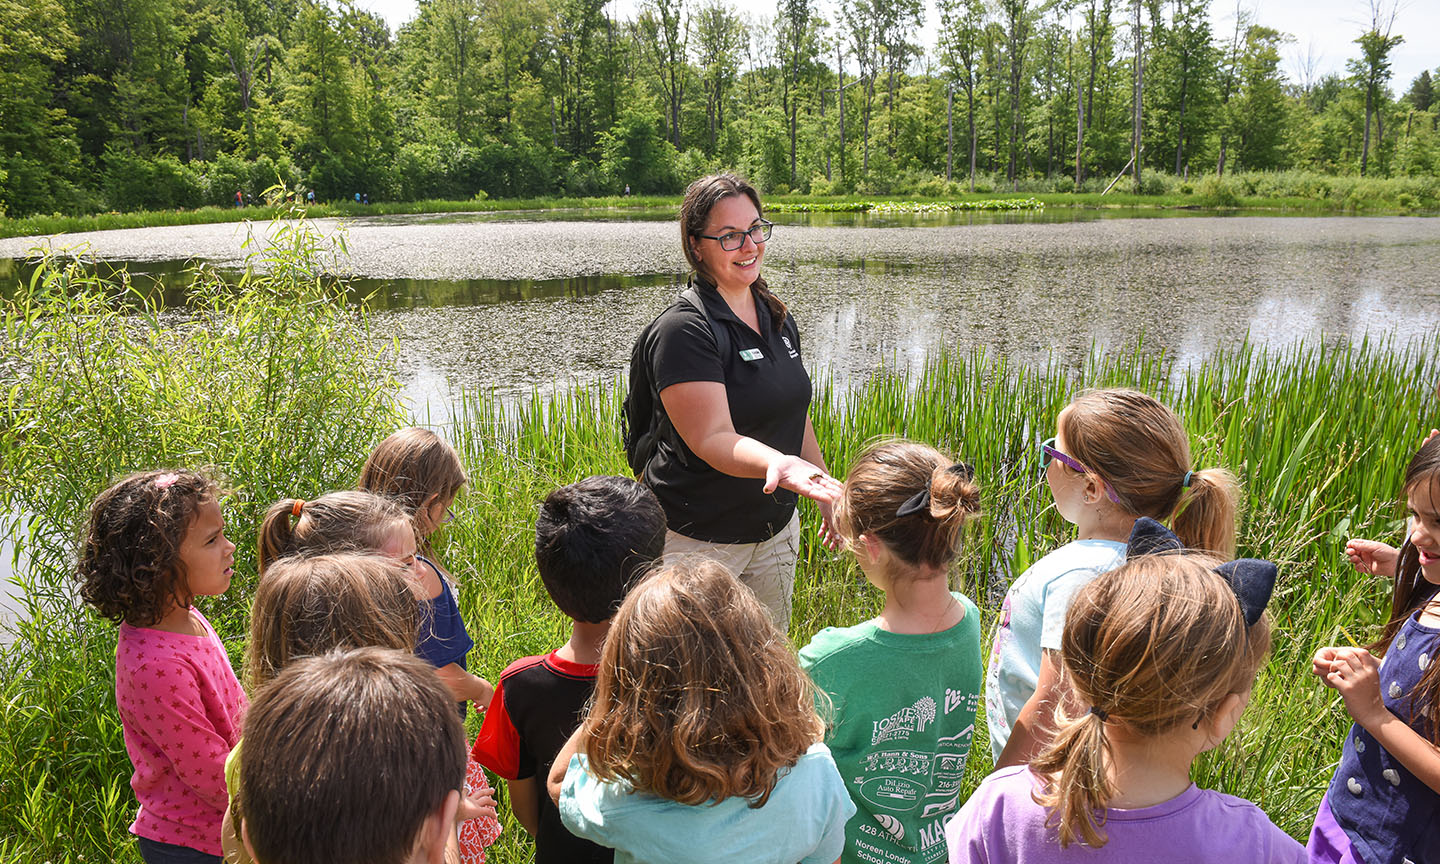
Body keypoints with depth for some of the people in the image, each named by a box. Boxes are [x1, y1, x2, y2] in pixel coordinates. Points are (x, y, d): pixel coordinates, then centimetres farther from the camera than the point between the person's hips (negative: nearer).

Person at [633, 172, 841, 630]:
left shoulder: (777, 318, 7)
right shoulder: (684, 330, -18)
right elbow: (712, 438, -27)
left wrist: (828, 494, 18)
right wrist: (777, 465, -44)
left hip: (775, 530, 7)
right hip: (696, 539, -7)